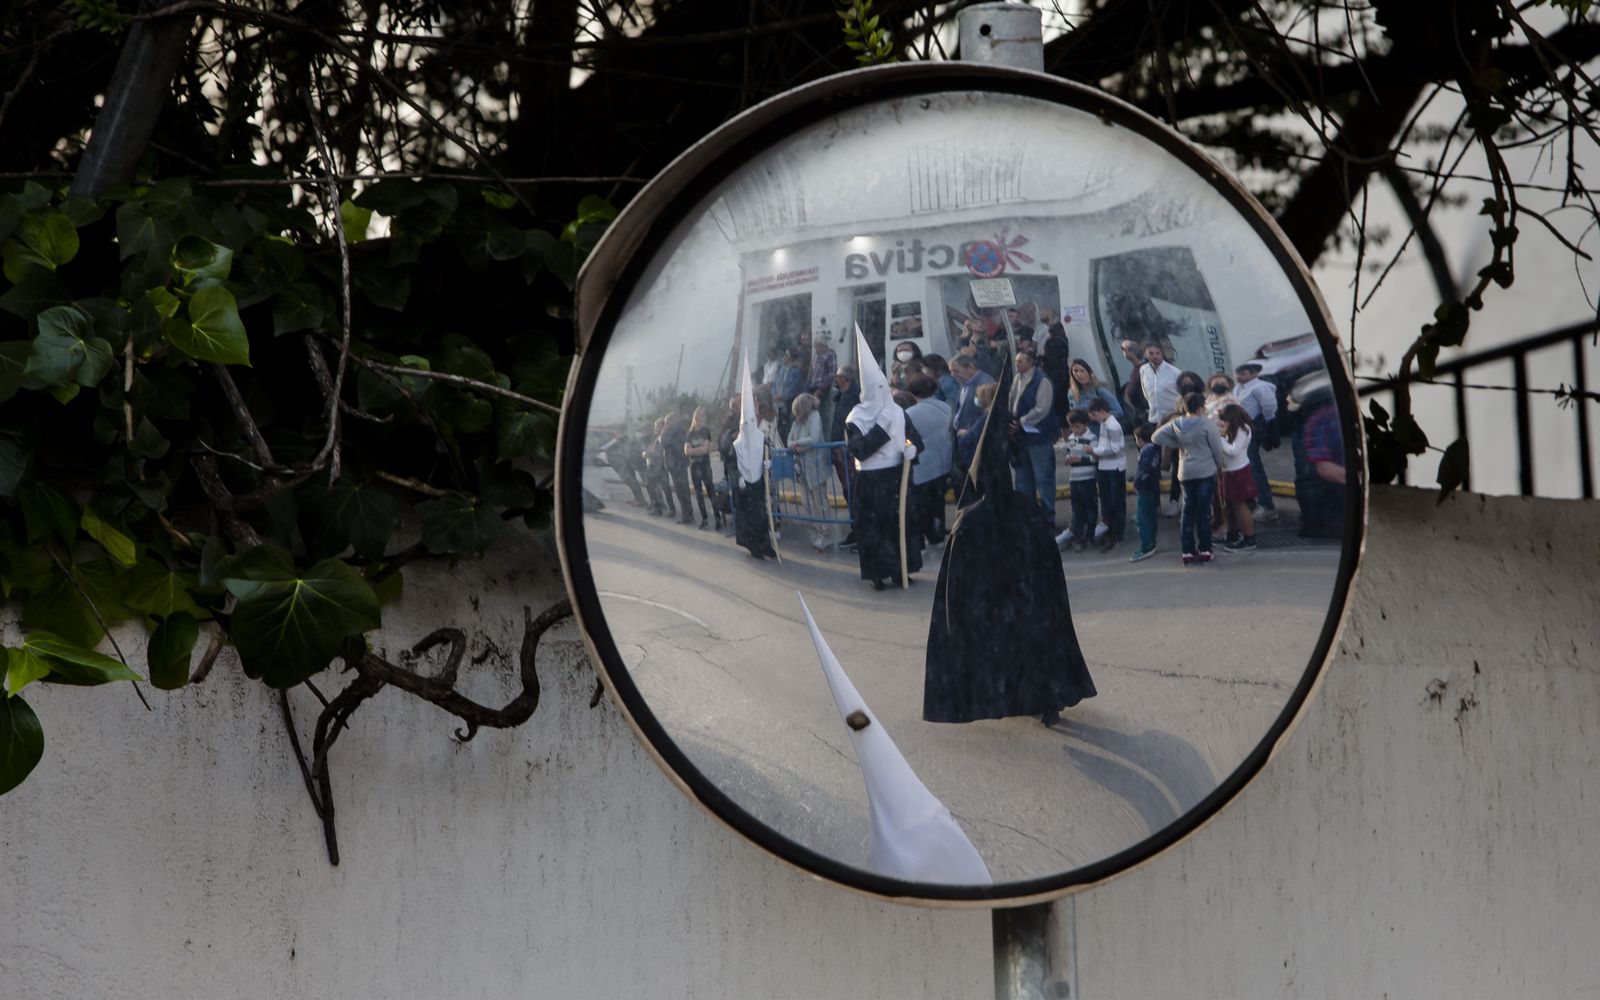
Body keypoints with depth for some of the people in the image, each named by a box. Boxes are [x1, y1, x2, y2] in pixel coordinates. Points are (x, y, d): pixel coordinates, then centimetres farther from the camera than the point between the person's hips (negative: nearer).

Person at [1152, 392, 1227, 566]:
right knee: (1203, 512, 2)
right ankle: (1204, 551, 6)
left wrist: (1177, 444, 5)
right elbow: (1217, 448, -8)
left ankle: (1188, 552, 7)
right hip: (1206, 471, -4)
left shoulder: (1176, 423, 1)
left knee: (1188, 512, 9)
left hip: (1185, 473, 4)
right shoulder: (1208, 424, -11)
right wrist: (1219, 465, 10)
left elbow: (1156, 437, 0)